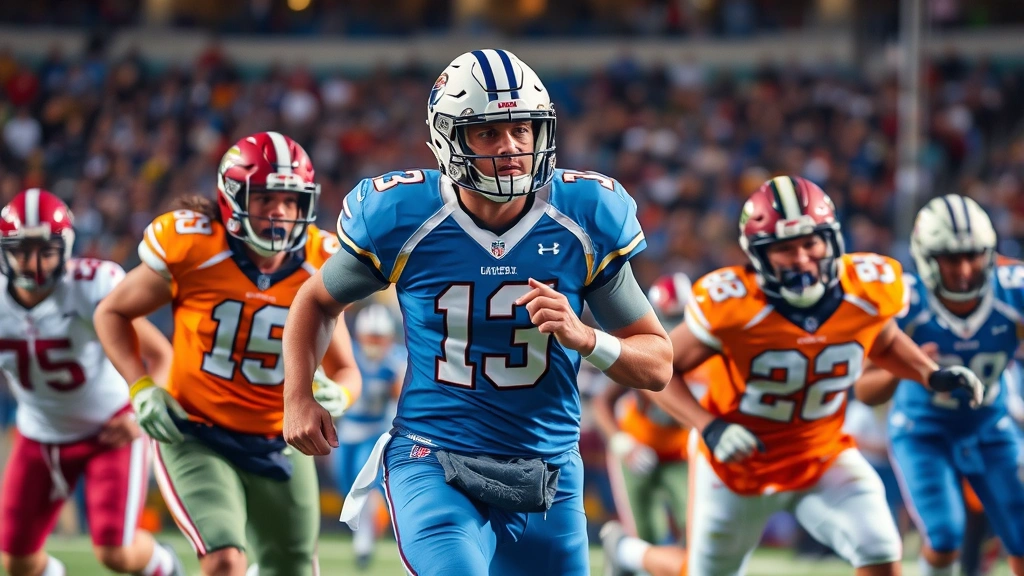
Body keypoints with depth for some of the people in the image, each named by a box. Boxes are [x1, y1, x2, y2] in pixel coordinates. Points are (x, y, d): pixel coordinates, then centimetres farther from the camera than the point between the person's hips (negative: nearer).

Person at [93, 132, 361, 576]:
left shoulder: (320, 271, -6)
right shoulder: (192, 248, -14)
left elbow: (346, 372, 5)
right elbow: (112, 313, 2)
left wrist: (334, 397, -20)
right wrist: (142, 389, -11)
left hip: (278, 447, 4)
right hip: (196, 436, -4)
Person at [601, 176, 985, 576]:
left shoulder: (869, 291, -17)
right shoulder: (731, 306, -29)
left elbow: (884, 344, 8)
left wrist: (933, 375, -10)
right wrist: (709, 428, -31)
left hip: (823, 457, 2)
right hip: (739, 465, -2)